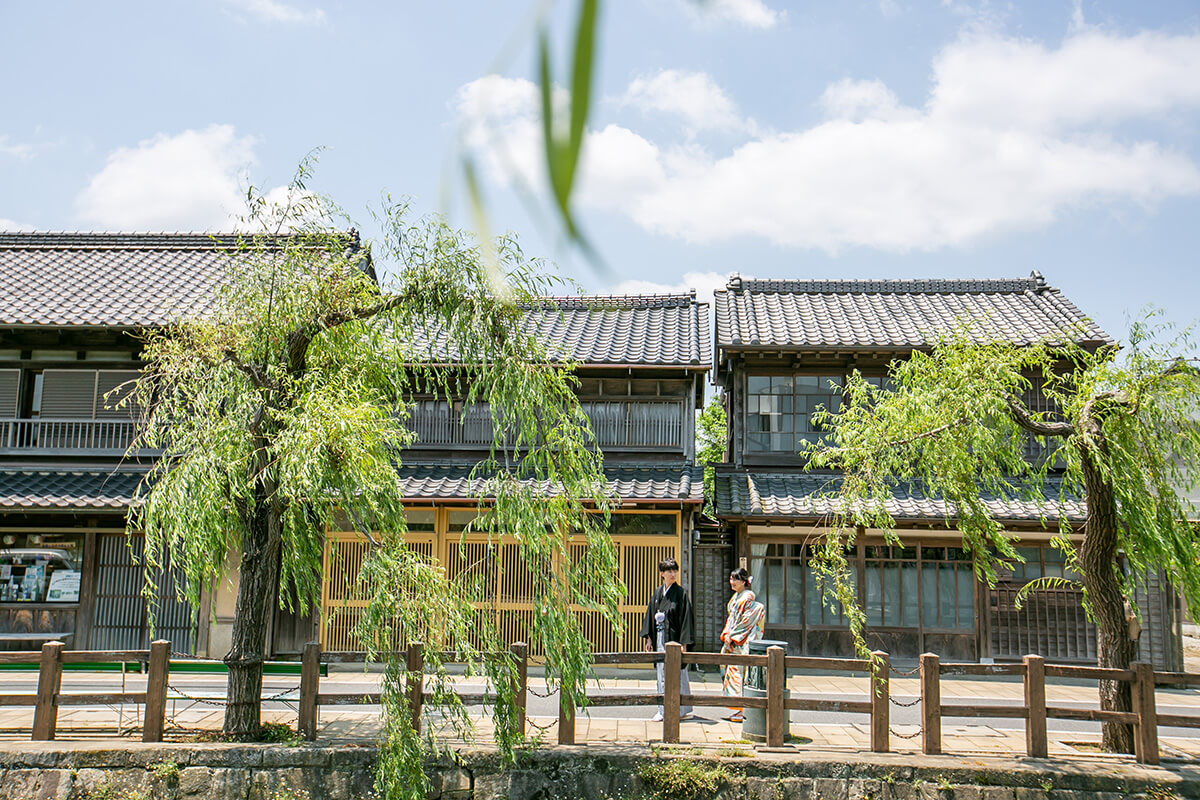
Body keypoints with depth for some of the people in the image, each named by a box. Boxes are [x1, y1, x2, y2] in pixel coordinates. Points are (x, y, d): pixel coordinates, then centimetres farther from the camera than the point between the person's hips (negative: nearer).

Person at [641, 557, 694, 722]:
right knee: (662, 674, 9)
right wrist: (648, 638, 9)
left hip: (674, 637, -5)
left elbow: (686, 618, -9)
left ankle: (682, 710, 5)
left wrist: (684, 643, -13)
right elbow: (651, 615, 14)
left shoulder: (680, 593, -6)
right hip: (659, 638, 5)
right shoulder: (657, 593, 10)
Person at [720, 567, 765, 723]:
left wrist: (732, 636, -14)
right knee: (732, 671, 8)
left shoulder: (748, 597, -11)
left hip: (743, 641, -9)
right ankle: (738, 709, 14)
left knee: (739, 671, -9)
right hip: (732, 640, 9)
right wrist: (726, 634, 8)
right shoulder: (735, 597, 16)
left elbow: (747, 621, -15)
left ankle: (743, 711, -5)